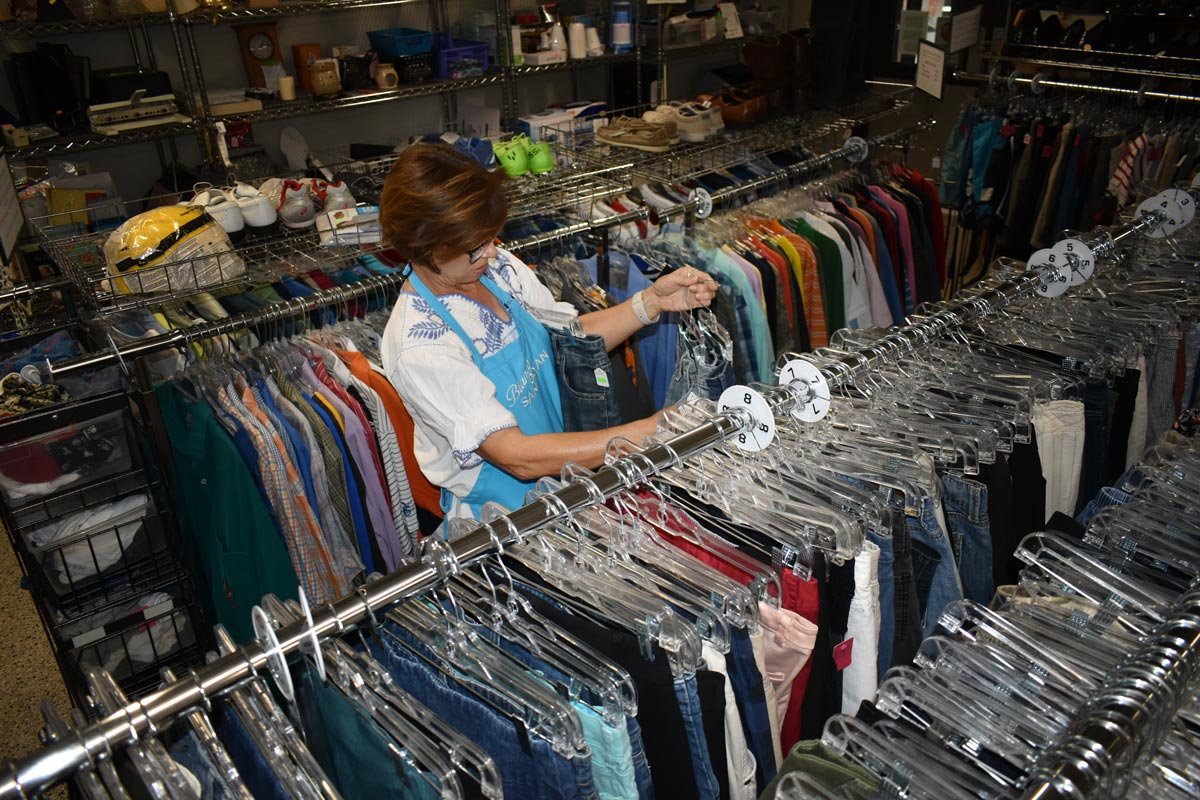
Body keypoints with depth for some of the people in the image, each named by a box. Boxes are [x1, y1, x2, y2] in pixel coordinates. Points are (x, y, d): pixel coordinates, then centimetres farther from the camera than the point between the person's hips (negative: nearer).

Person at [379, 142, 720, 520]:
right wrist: (651, 432, -30)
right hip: (504, 513, -7)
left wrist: (653, 300, -7)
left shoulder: (498, 266, -3)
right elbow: (519, 458, -27)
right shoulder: (420, 347, -24)